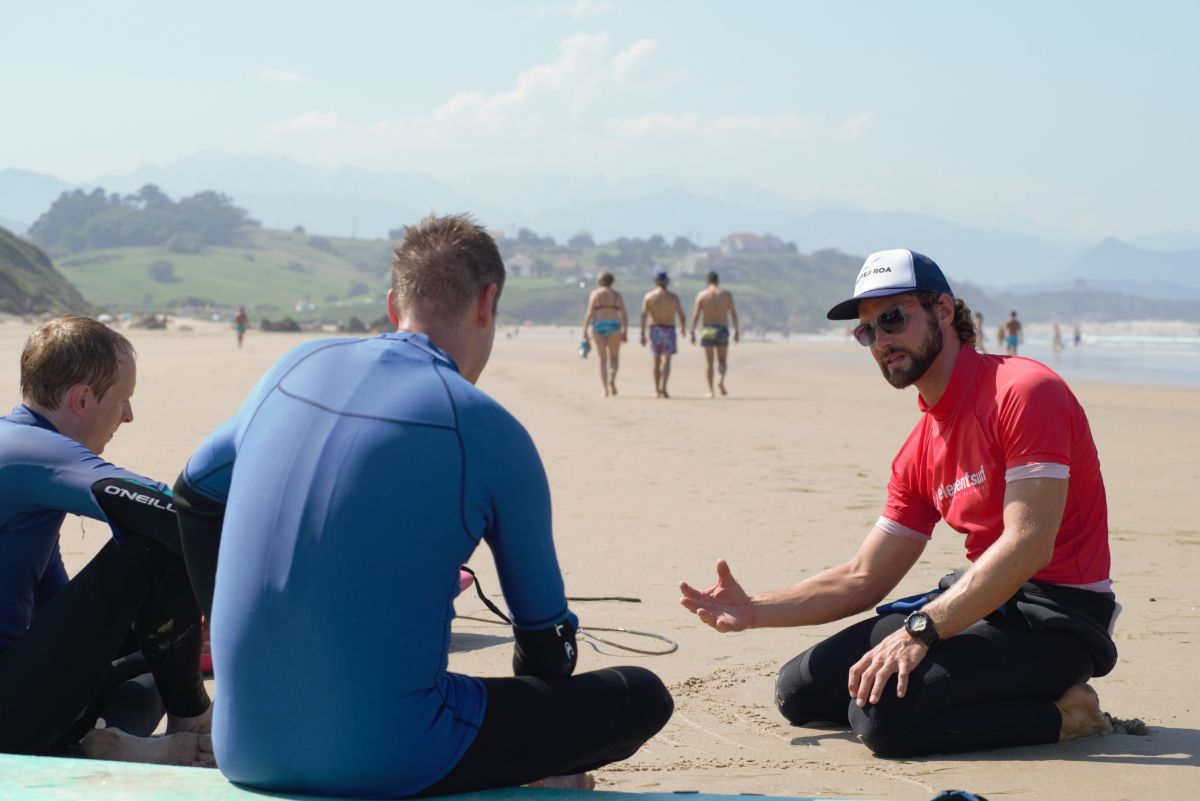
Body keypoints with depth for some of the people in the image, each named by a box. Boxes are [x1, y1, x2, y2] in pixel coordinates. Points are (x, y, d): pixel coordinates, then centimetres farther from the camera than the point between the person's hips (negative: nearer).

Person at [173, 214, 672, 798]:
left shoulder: (297, 369, 7)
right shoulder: (488, 432, -8)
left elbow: (194, 495, 23)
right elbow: (545, 632, 3)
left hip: (243, 751, 6)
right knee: (643, 697, 7)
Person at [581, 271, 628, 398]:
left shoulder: (595, 294, 1)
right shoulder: (617, 295, 7)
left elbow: (589, 313, -8)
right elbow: (624, 315, 0)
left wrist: (585, 331, -7)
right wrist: (625, 332, 3)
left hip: (598, 326, -1)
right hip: (614, 327, 1)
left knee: (603, 360, 6)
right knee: (613, 359, 12)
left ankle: (605, 390, 0)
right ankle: (612, 379, -17)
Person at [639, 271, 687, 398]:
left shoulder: (649, 296, 1)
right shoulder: (673, 297, 1)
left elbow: (643, 314, -10)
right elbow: (682, 315, 3)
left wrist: (642, 333, -11)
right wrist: (683, 328, 22)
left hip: (655, 329, 2)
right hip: (669, 329, -2)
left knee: (657, 360, 15)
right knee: (666, 360, -9)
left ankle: (657, 389, 24)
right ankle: (663, 388, -27)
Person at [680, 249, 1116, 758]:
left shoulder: (1024, 391, -14)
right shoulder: (920, 451, 13)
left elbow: (1028, 545, -24)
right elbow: (861, 580, 15)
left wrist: (919, 629, -30)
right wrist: (754, 611, 1)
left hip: (1054, 619, -9)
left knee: (881, 715, -27)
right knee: (800, 691, 6)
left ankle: (1062, 712, -7)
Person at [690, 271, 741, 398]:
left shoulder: (702, 295, 1)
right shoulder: (726, 295, 3)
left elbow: (696, 315, -5)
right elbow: (734, 314, -1)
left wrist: (692, 333, -3)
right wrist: (737, 332, 2)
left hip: (707, 330, 0)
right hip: (722, 330, 0)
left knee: (708, 362, 6)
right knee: (722, 360, 11)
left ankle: (710, 391, 0)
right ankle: (721, 380, -18)